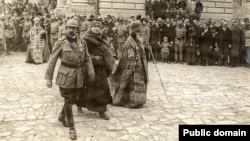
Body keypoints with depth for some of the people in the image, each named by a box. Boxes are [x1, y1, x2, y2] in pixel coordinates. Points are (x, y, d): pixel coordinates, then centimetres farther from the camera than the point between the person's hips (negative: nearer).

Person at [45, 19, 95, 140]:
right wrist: (49, 78, -6)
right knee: (68, 102, 2)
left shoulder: (82, 43, 4)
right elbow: (52, 61, -4)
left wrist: (91, 73, -2)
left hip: (79, 78, 4)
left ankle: (62, 116, 44)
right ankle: (72, 128, 17)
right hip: (66, 77, -4)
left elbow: (87, 59, 7)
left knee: (73, 100, 16)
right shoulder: (60, 43, -6)